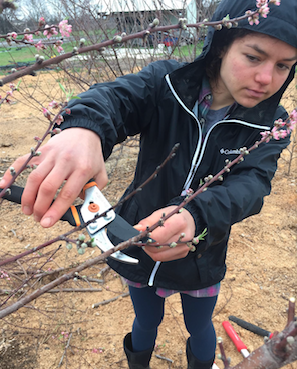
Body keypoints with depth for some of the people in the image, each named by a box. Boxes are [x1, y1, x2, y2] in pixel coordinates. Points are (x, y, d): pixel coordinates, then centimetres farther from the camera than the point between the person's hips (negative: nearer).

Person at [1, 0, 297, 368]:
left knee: (200, 329, 28)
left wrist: (196, 217, -49)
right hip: (139, 250, 0)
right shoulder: (166, 81, -18)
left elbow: (250, 183, -28)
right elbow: (117, 95, -35)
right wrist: (84, 127, -60)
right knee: (146, 324, 28)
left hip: (200, 262, 1)